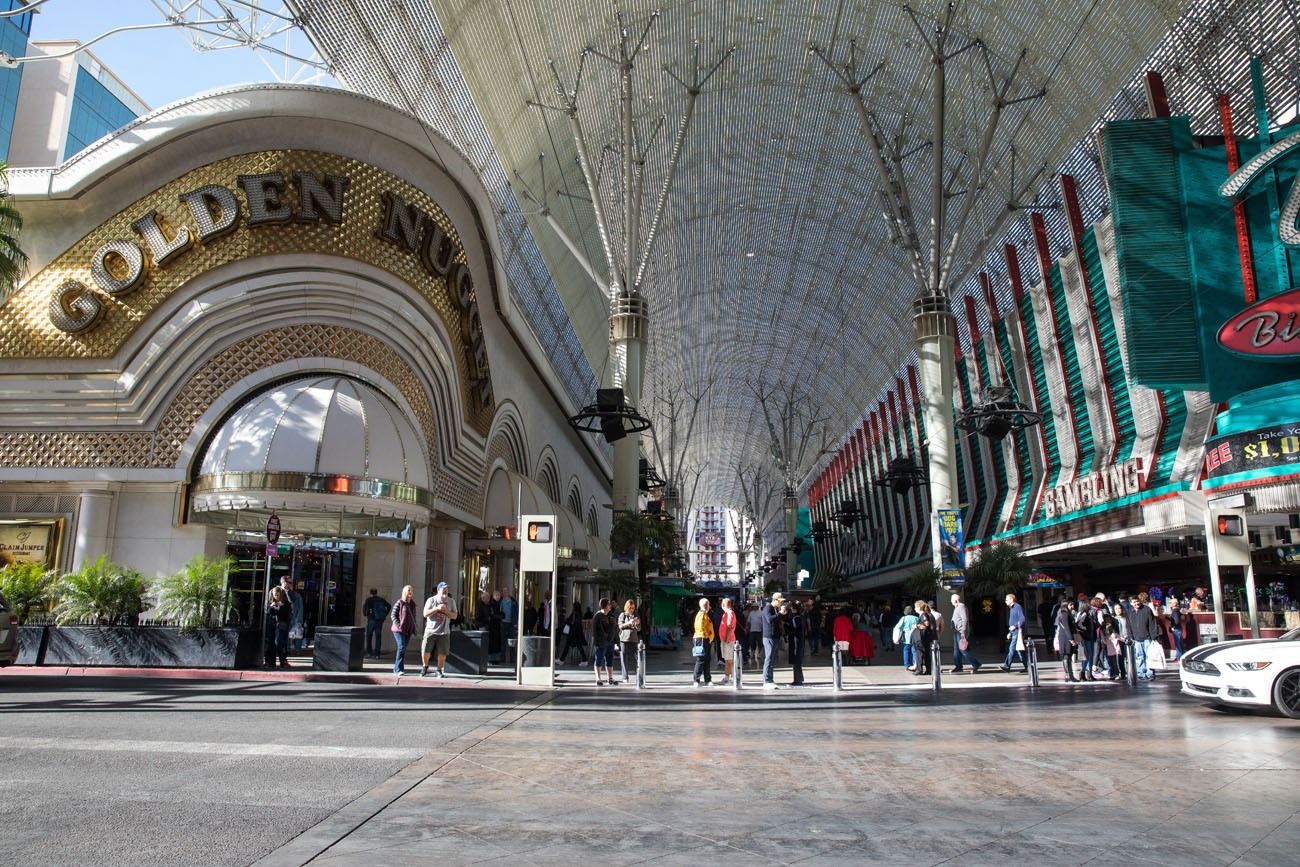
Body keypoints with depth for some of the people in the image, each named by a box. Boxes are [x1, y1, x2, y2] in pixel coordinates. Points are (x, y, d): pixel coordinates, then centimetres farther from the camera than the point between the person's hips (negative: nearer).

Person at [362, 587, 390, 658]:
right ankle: (377, 654, 2)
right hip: (380, 620, 3)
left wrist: (365, 614, -1)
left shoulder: (369, 600, -3)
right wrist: (385, 615, 13)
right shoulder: (382, 599, 9)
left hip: (372, 619, -3)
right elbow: (389, 606, 11)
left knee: (369, 635, 13)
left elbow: (365, 607, -18)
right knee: (378, 636, 5)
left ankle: (369, 652, 9)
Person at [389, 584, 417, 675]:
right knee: (401, 647, -16)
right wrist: (398, 625, -14)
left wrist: (413, 628, 11)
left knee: (402, 649, 10)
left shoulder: (413, 604, 13)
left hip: (408, 630, 6)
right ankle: (399, 669, -16)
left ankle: (396, 668, 19)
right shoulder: (400, 602, -4)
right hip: (399, 630, -6)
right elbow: (393, 615, -4)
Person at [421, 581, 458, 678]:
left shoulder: (451, 601, 6)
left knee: (442, 653, -2)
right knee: (425, 650, -5)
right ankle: (425, 667, 22)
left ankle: (439, 670, 17)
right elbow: (425, 613, -6)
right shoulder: (431, 600, 1)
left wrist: (445, 610, -13)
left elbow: (455, 616, 3)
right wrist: (437, 608, -17)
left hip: (444, 632, 1)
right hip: (430, 630, -1)